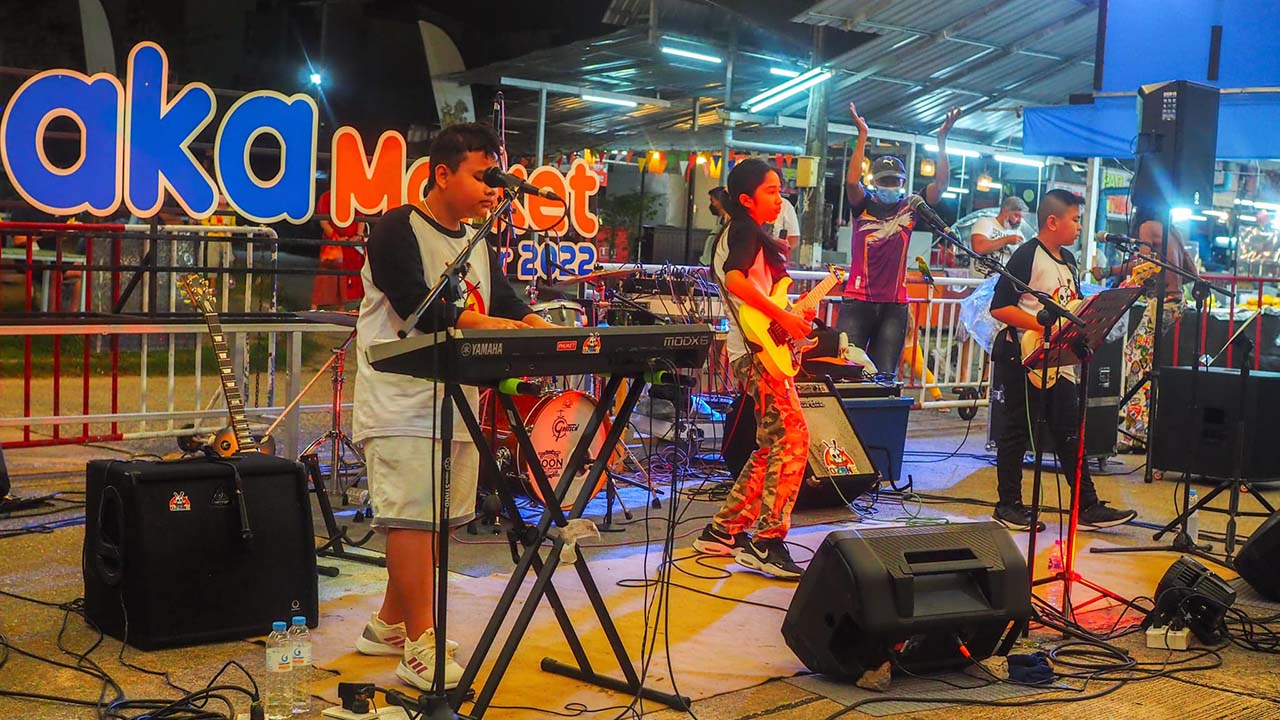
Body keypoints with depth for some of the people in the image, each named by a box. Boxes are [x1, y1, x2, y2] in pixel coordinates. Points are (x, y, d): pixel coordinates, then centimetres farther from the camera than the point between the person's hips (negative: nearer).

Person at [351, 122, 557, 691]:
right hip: (403, 403, -8)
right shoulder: (398, 232, -8)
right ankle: (421, 648, -6)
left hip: (457, 402, 8)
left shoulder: (478, 244, 18)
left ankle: (389, 624, 24)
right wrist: (490, 326, -31)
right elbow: (419, 307, -21)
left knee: (439, 518, 11)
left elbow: (505, 304, 11)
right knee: (413, 517, -10)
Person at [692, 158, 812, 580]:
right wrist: (783, 316, -24)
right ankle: (766, 543, -14)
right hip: (758, 353, -11)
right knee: (792, 439, -14)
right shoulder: (745, 231, -7)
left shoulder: (742, 235, 23)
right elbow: (735, 279, -26)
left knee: (771, 449, 14)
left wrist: (794, 313, 21)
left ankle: (723, 531, 18)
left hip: (755, 352, 11)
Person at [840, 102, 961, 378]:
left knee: (885, 375, 2)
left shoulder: (910, 209, 8)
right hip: (858, 302, -2)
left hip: (895, 305, 2)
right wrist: (862, 136, -19)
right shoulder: (863, 205, 2)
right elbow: (851, 181, -17)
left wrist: (942, 140, -10)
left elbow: (941, 183, -2)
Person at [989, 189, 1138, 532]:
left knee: (1070, 432, 9)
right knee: (1018, 430, 1)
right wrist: (1044, 326, -23)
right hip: (1024, 358, -8)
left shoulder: (1068, 259, 14)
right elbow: (999, 307, -18)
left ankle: (1087, 506, 13)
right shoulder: (1027, 255, -12)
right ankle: (1008, 505, 11)